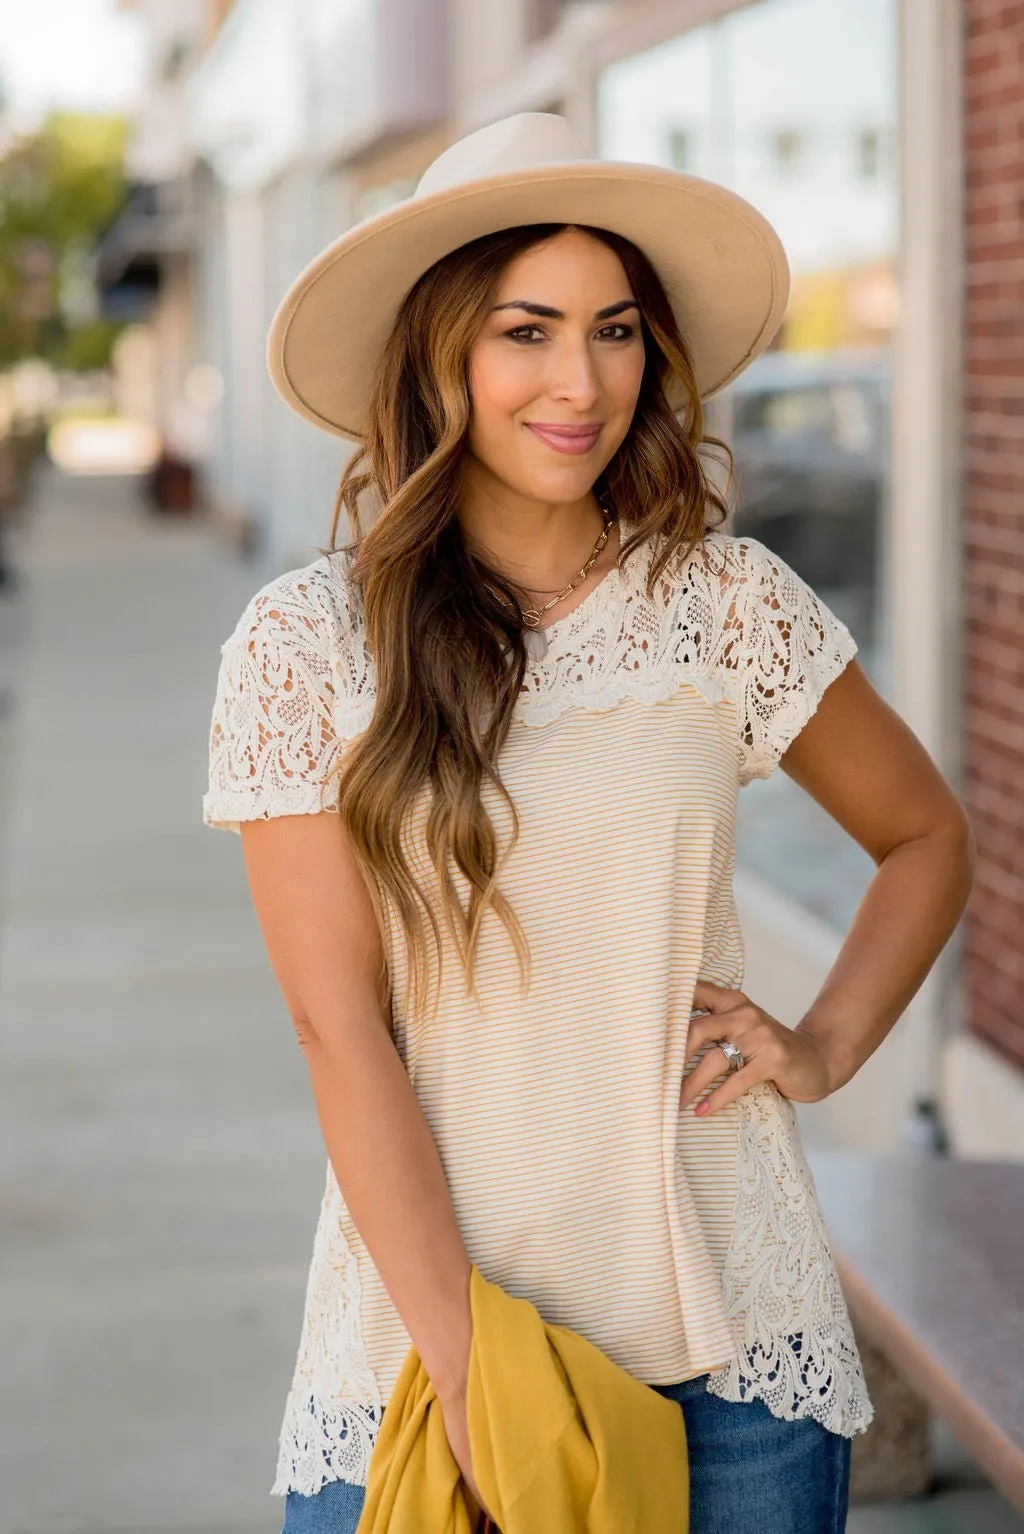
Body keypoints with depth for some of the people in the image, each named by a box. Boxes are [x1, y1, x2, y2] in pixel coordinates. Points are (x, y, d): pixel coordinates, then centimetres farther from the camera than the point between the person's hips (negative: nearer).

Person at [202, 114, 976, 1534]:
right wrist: (465, 1366, -13)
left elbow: (929, 837, 15)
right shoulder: (303, 647, -6)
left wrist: (827, 1044, 0)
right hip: (428, 1296, -1)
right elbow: (340, 1031, -9)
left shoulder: (727, 600, -1)